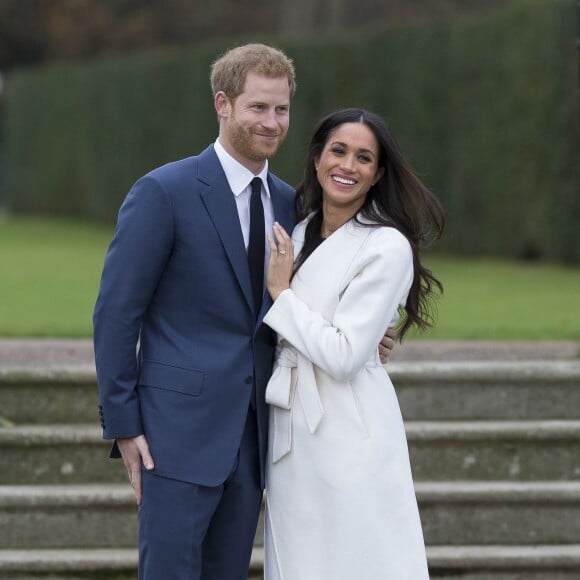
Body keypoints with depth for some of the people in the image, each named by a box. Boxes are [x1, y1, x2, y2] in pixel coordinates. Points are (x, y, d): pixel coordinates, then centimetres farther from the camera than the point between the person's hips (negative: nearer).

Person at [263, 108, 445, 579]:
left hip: (348, 435, -7)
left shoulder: (387, 247, -12)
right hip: (293, 433, 7)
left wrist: (281, 293, -10)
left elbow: (343, 355, -18)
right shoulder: (300, 232, 11)